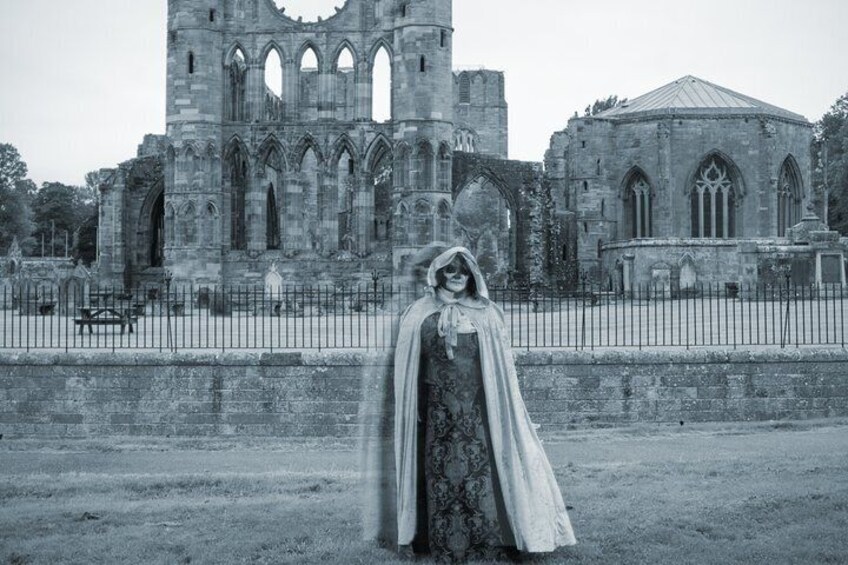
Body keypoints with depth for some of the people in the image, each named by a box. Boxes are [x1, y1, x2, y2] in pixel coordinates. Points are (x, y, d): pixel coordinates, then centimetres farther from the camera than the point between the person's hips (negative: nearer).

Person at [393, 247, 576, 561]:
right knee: (441, 475, 0)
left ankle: (488, 547, 2)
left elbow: (500, 367, 6)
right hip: (439, 411, 0)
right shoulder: (421, 315, 6)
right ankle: (445, 548, 7)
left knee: (481, 473, -4)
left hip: (477, 411, 0)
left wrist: (498, 408, 0)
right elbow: (409, 370, 7)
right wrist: (414, 411, 0)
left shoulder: (486, 314, 6)